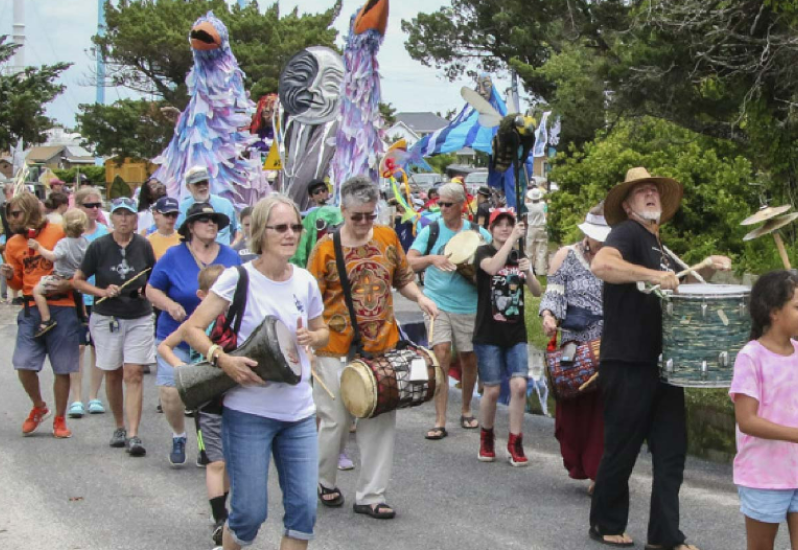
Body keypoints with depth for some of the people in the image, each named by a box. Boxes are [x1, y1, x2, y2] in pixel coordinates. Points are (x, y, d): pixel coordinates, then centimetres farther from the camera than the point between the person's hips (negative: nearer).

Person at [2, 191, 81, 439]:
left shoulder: (59, 232, -3)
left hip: (62, 309, -3)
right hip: (32, 311, 3)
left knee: (62, 369, 2)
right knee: (23, 364, -7)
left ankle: (59, 419, 17)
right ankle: (39, 407, 19)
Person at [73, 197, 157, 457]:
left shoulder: (143, 245, 0)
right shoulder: (99, 247, -4)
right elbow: (78, 280, 2)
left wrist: (148, 289, -7)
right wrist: (102, 291, -13)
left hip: (139, 318, 0)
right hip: (106, 318, 0)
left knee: (133, 374, -9)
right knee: (113, 375, 9)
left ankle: (133, 435, -12)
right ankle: (119, 426, 28)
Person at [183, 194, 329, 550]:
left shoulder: (305, 281, 5)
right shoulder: (238, 278, -9)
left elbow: (322, 331, 20)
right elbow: (193, 328, -8)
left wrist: (311, 337, -4)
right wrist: (222, 359, -25)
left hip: (299, 412, 5)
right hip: (248, 412, -4)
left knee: (304, 508, 2)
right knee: (250, 512, 0)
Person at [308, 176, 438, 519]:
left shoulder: (388, 238, 5)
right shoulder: (326, 248, -7)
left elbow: (402, 278, 16)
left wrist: (419, 297, -2)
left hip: (381, 347, 4)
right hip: (337, 350, -3)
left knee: (381, 420, 2)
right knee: (336, 420, 5)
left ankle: (371, 495, 11)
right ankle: (324, 481, 30)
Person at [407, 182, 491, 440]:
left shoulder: (478, 233, 3)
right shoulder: (430, 231, 1)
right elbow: (409, 262, -4)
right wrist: (432, 258, -22)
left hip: (469, 306, 2)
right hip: (437, 303, -1)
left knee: (469, 359, 10)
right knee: (441, 354, -13)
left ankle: (466, 410, 32)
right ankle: (440, 421, -11)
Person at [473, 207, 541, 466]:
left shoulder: (520, 256, 10)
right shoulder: (484, 252, -3)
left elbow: (537, 292, 3)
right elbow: (492, 267, -27)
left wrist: (528, 273, -16)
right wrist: (513, 238, -26)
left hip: (516, 334, 3)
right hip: (488, 335, -3)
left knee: (519, 385, -9)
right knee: (492, 390, -1)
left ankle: (515, 442, 3)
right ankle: (486, 437, 23)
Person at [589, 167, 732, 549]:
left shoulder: (659, 245, 19)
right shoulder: (628, 233, -8)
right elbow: (601, 264, -28)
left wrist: (707, 271, 13)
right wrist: (652, 274, -35)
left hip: (661, 363, 8)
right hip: (628, 364, -8)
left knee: (671, 450, 6)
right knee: (622, 449, 3)